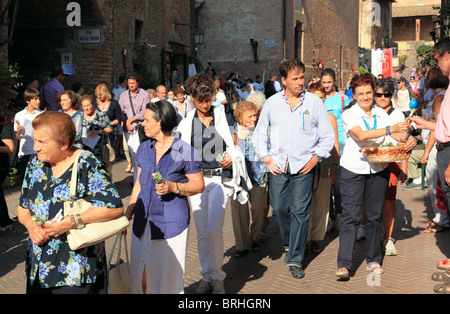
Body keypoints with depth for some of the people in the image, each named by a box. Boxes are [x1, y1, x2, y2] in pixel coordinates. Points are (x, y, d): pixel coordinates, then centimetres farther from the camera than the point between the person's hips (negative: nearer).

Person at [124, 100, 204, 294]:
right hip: (143, 222, 5)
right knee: (140, 278, 9)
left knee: (168, 279, 3)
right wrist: (127, 215, 13)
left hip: (171, 224, -5)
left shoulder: (184, 152, -9)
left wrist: (173, 187, -20)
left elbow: (199, 185, -5)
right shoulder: (144, 149, 9)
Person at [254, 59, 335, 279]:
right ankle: (288, 244, 34)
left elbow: (328, 135, 7)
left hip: (304, 165, -2)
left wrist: (316, 157, -5)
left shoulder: (314, 102, 3)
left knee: (300, 211, -5)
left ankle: (295, 259, 3)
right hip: (278, 165, 2)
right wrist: (266, 157, 3)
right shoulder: (272, 103, 7)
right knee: (279, 207, 6)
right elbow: (260, 133, 14)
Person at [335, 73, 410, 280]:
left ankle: (373, 260, 21)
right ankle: (344, 265, -6)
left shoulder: (381, 114, 8)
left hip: (378, 170, 4)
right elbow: (361, 135, -23)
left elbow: (395, 134, 3)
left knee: (374, 215, 8)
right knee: (350, 216, -7)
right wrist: (389, 129, -31)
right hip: (353, 170, -4)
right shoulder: (348, 115, -7)